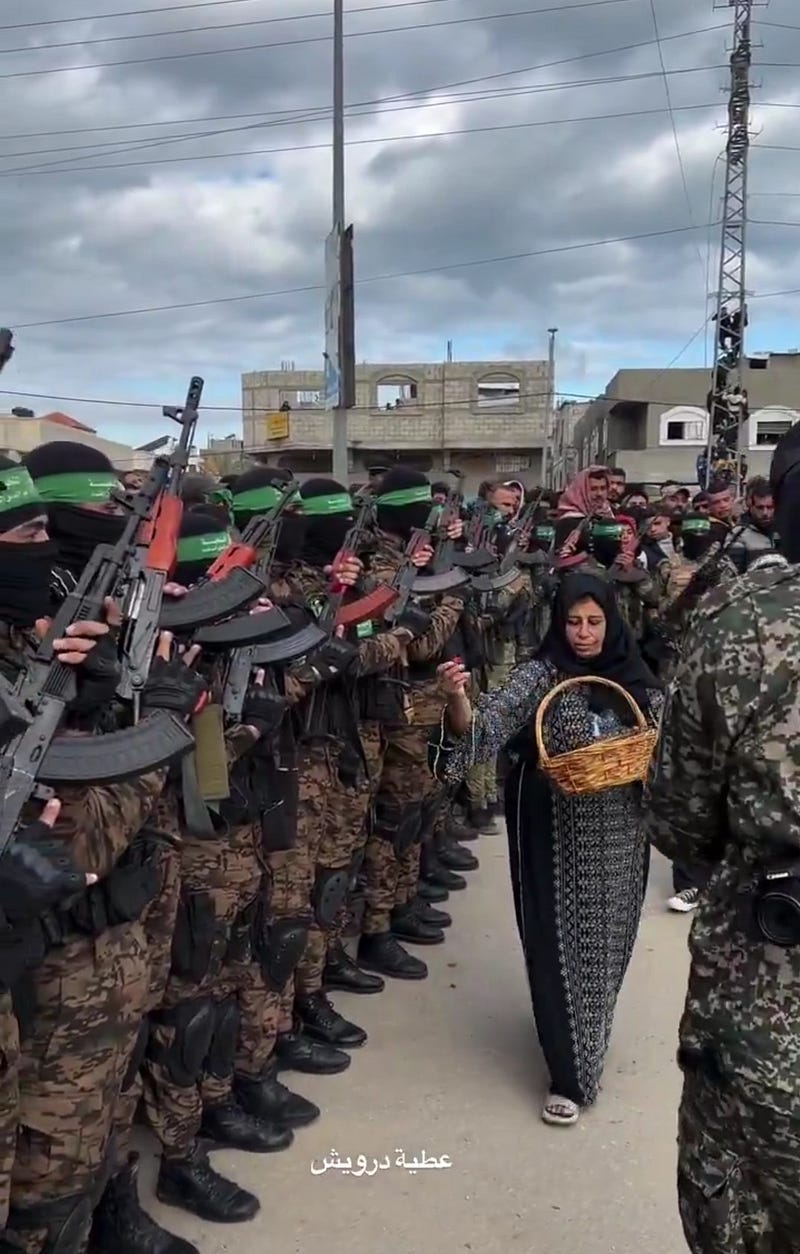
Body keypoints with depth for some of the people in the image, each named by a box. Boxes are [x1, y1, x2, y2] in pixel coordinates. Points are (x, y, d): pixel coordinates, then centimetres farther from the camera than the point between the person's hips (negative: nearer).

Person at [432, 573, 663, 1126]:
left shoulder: (636, 681, 2)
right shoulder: (541, 676, -11)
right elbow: (485, 725, -24)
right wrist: (458, 701, -43)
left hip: (618, 837, 4)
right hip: (557, 837, -4)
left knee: (606, 942, 15)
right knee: (561, 945, 2)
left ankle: (587, 1043, 42)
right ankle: (569, 1076, 19)